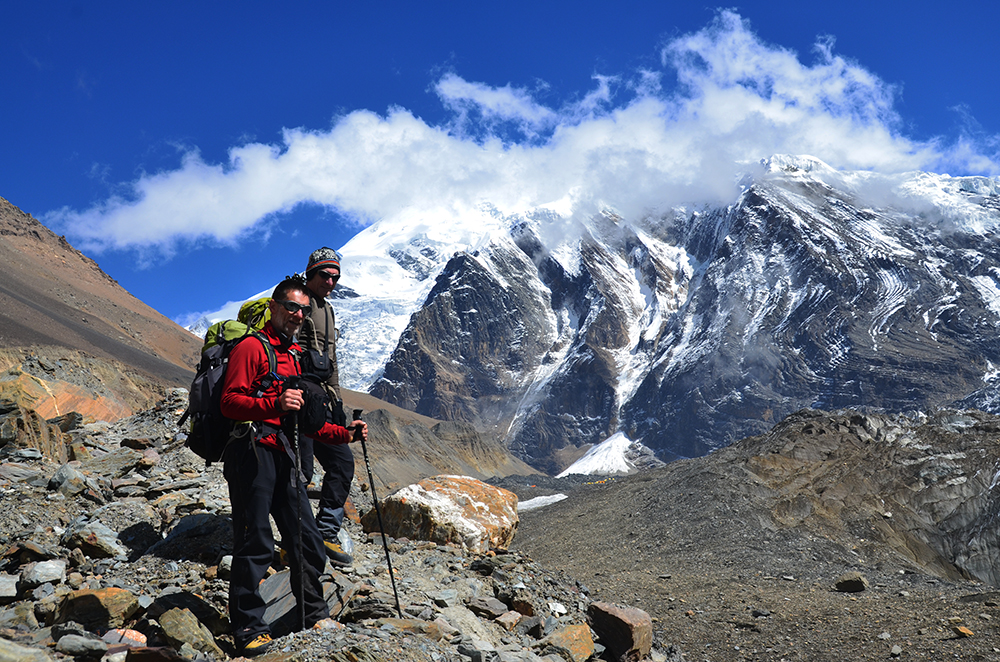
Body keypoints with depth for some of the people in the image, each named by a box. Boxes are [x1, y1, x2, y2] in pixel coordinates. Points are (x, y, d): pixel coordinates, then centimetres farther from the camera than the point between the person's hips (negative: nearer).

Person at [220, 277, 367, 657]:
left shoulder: (298, 355, 23)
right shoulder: (252, 347, -3)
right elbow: (229, 402, -14)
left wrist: (344, 434, 13)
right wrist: (274, 404, -28)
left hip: (283, 454, 7)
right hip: (251, 451, -7)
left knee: (306, 540, 9)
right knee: (256, 544, -5)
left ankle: (314, 614, 24)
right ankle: (249, 628, 5)